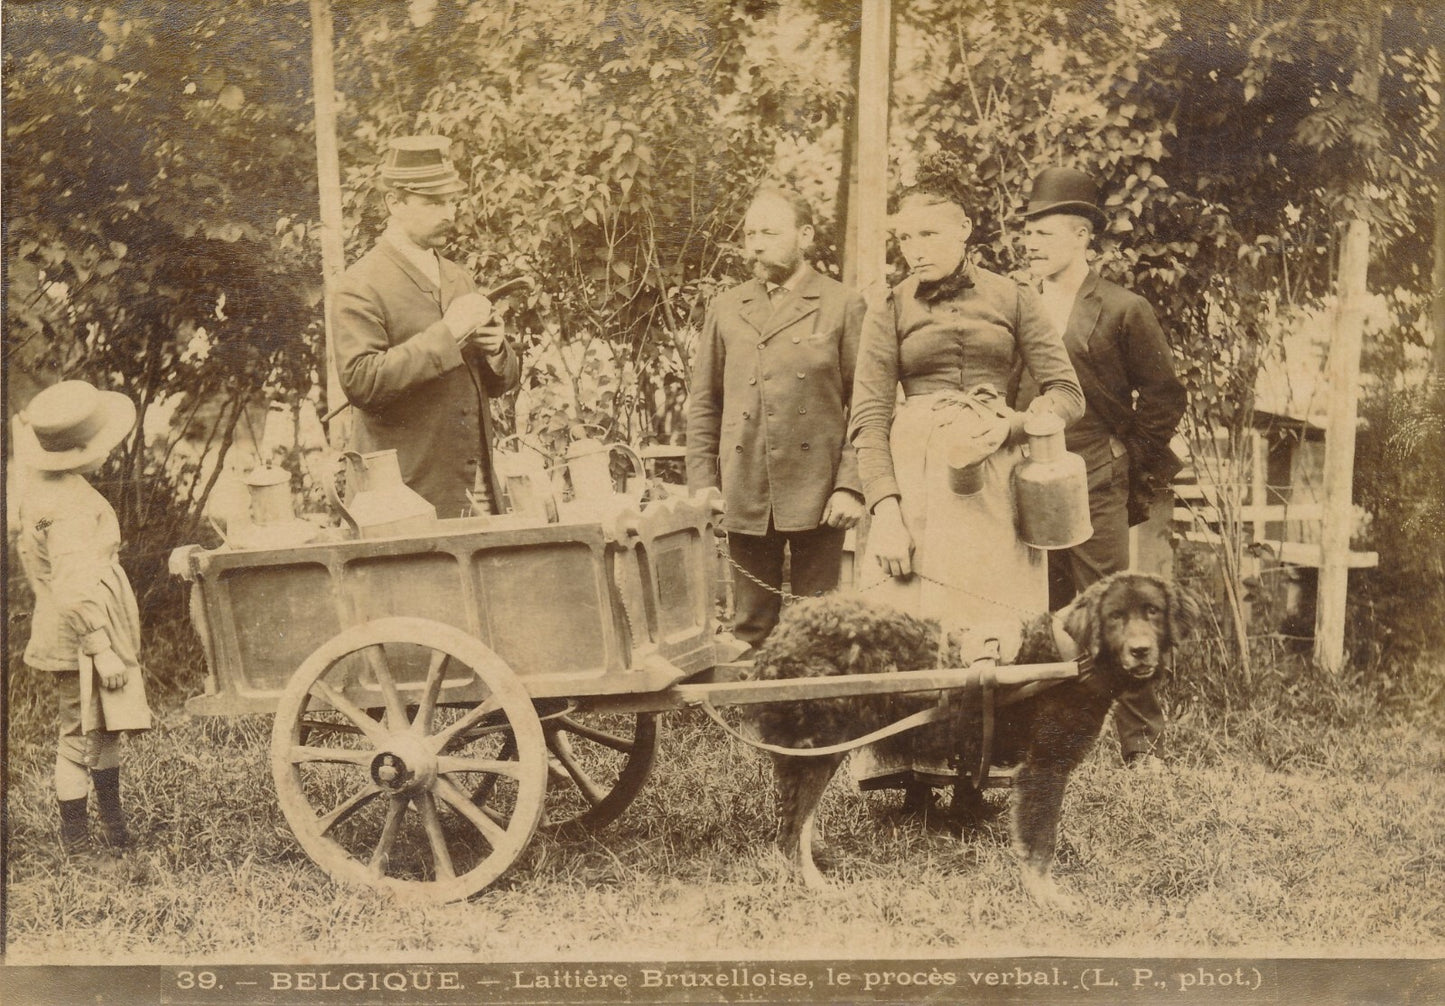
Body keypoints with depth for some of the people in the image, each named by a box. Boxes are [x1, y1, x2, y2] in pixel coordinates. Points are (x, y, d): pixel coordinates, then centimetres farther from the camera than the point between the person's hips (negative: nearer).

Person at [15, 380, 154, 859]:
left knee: (105, 726, 20)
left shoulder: (41, 489, 8)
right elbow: (75, 588, -28)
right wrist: (101, 649, -24)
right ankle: (75, 837, 14)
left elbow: (28, 552, 21)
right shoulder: (71, 506, -24)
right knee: (82, 735, 2)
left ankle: (114, 823, 33)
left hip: (61, 627, 10)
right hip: (81, 638, -10)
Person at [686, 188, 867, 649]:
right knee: (751, 628, 7)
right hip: (745, 498, 3)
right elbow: (703, 404, 13)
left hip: (818, 496, -2)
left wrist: (851, 486, -9)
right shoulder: (726, 310, 12)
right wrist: (702, 488, 4)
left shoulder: (843, 307, 2)